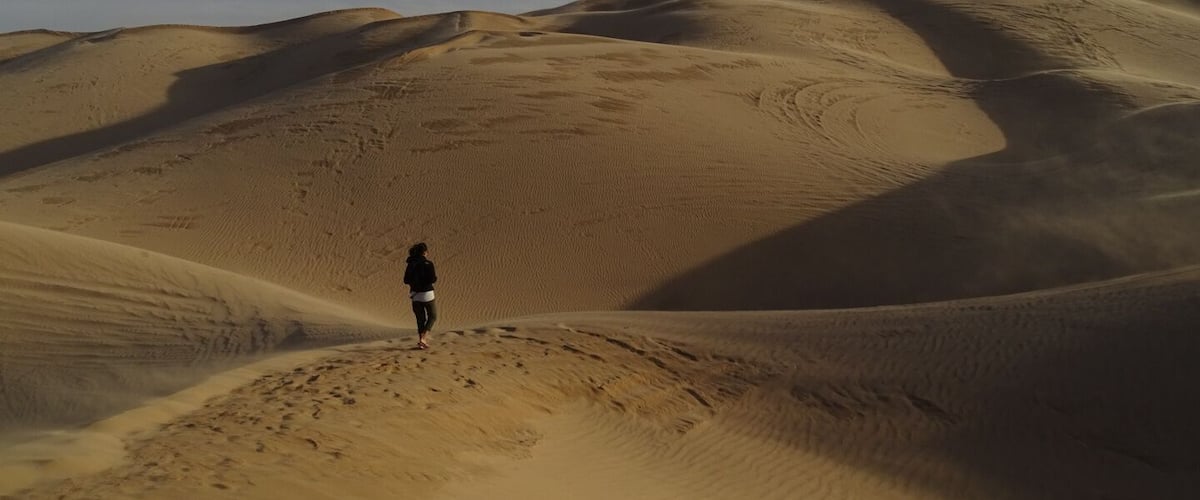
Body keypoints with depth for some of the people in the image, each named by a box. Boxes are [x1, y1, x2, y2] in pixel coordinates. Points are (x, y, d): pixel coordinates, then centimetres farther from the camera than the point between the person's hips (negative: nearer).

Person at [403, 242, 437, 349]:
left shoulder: (411, 264, 3)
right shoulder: (428, 264, -13)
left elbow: (406, 280, 5)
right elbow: (432, 280, -16)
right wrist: (436, 277, 5)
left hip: (415, 295, 5)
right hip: (426, 294, -5)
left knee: (420, 319, 15)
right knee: (433, 316, 11)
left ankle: (420, 342, 13)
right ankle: (422, 338, -4)